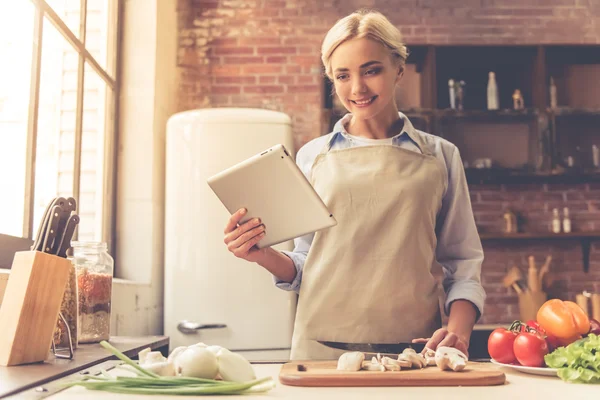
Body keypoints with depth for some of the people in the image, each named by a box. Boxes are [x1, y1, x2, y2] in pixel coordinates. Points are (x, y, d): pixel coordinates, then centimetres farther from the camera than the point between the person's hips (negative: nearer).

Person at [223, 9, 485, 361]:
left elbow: (464, 266, 10)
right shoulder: (313, 156, 9)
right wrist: (264, 255, -4)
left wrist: (458, 332, -6)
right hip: (322, 347, 0)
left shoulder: (441, 157, 8)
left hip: (414, 348, 0)